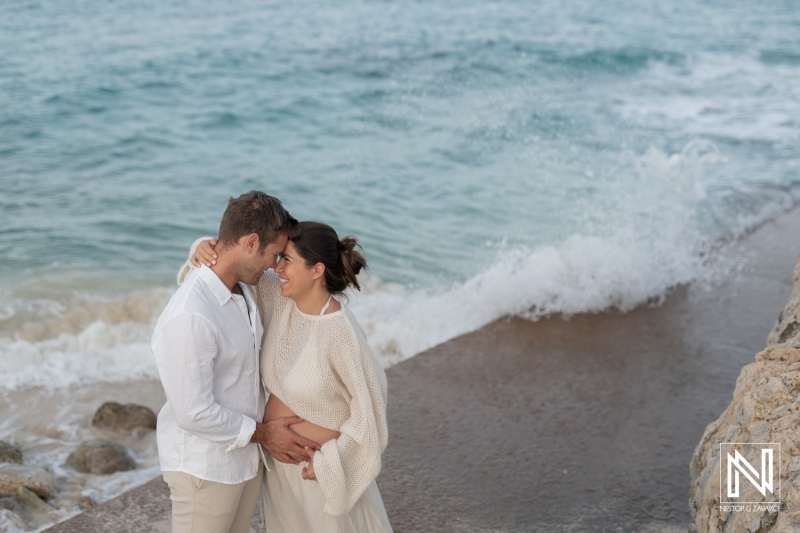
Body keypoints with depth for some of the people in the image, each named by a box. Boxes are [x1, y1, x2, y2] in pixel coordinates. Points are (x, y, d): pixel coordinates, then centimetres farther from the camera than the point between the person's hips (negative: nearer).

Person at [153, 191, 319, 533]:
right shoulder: (189, 317, -29)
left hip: (245, 457, 8)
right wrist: (262, 433, -15)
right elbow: (194, 413, -26)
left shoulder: (241, 290, 0)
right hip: (205, 469, -8)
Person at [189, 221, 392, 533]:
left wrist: (331, 462, -18)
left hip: (316, 463, -7)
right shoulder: (280, 297, -9)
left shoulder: (341, 333, -28)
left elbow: (368, 404, -21)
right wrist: (206, 250, -17)